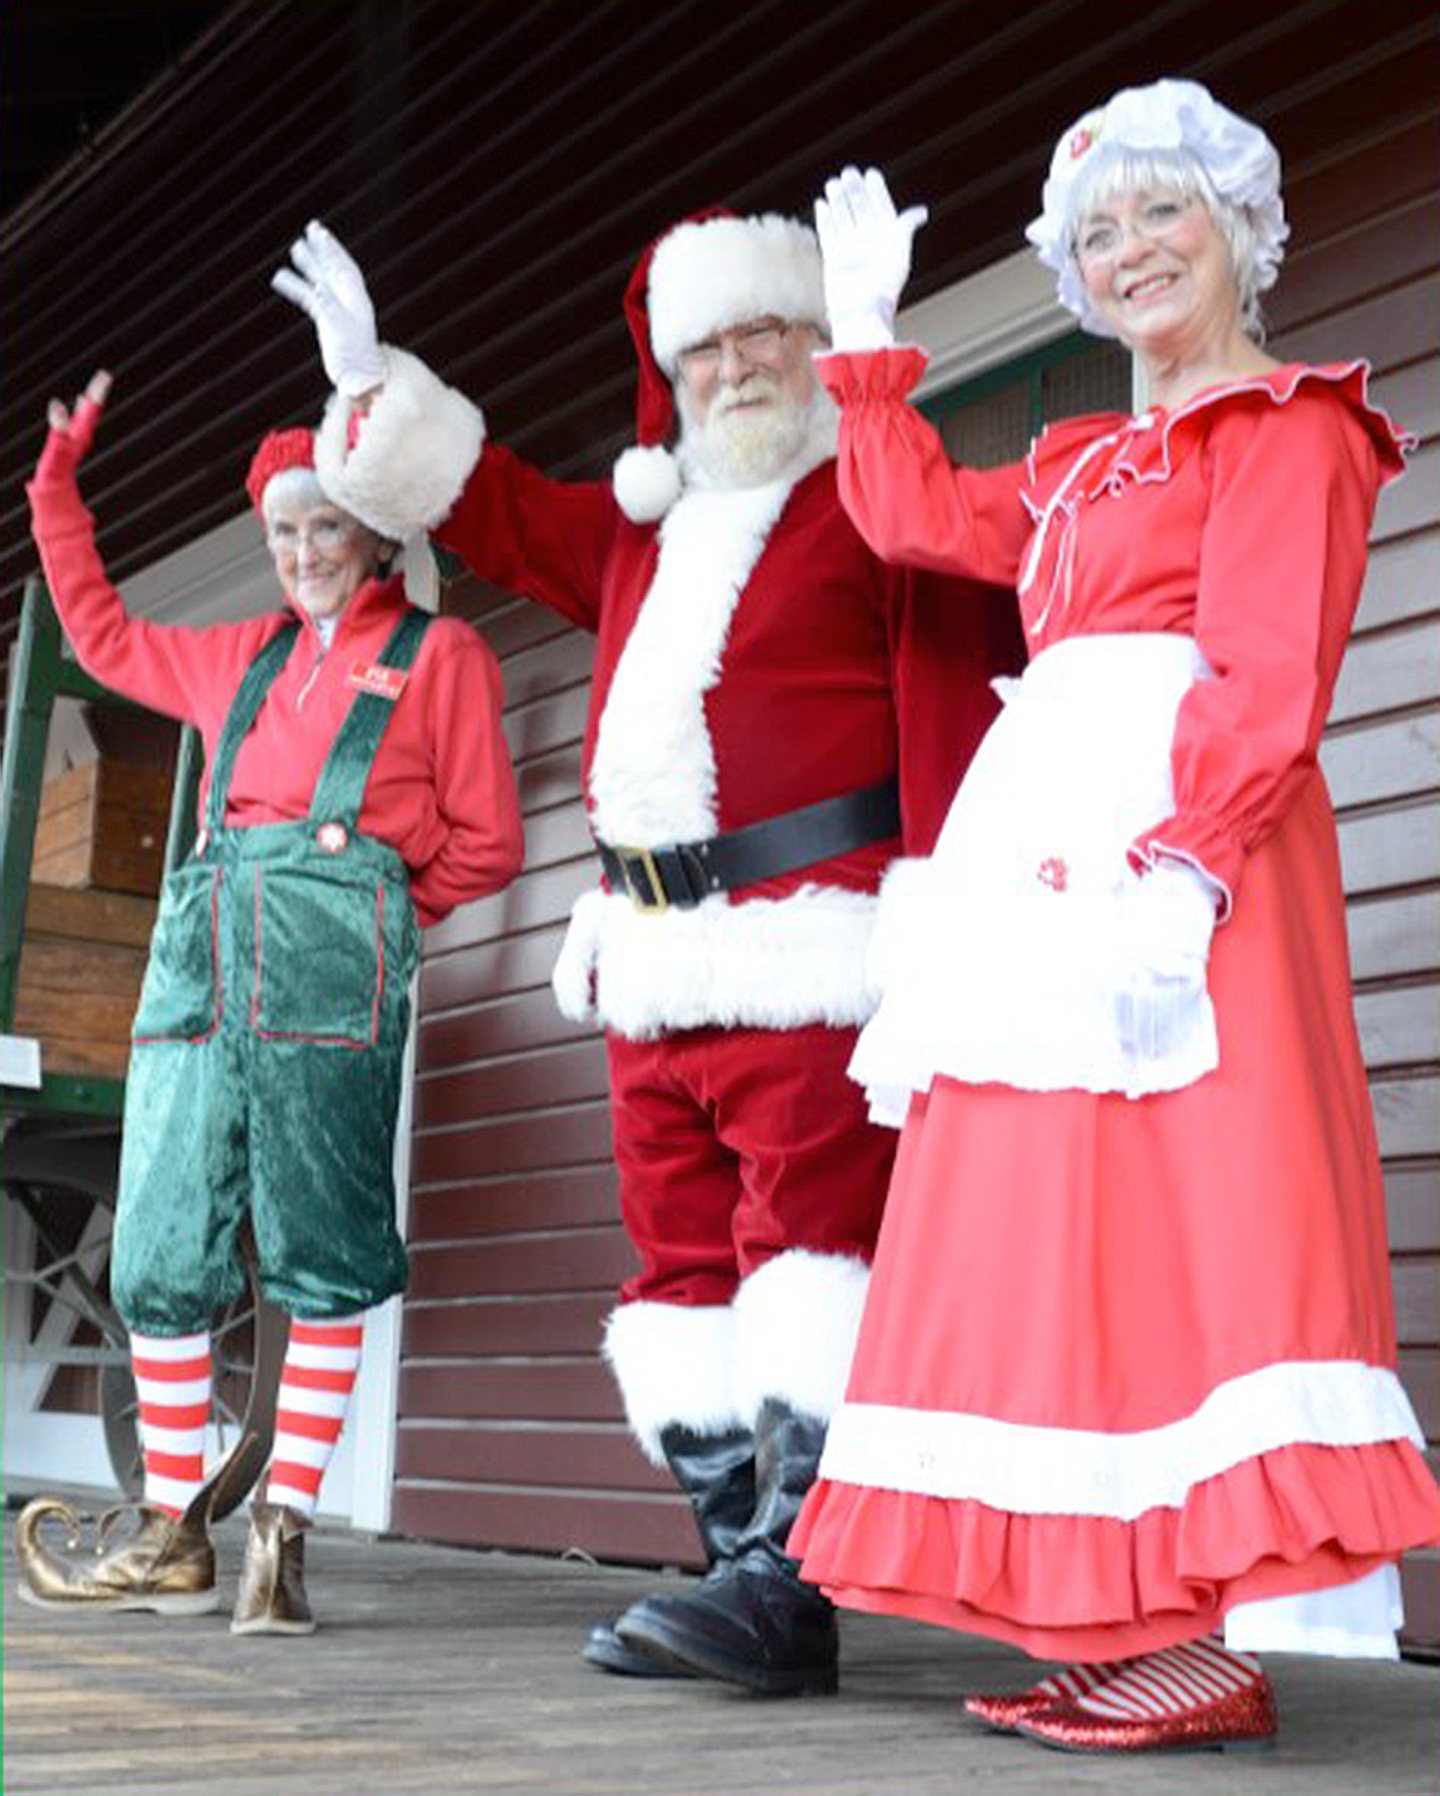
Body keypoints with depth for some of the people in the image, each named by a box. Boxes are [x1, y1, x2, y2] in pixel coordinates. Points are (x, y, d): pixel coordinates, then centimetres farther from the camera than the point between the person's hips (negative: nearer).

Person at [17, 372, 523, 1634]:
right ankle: (172, 1537, 10)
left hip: (332, 959, -5)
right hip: (204, 945, 5)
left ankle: (282, 1533, -3)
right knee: (162, 1247, 2)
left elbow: (487, 844, 7)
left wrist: (369, 908, 2)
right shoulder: (247, 656, 26)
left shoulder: (440, 654, 12)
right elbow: (104, 635, 38)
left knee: (322, 1253, -7)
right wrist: (59, 485, 35)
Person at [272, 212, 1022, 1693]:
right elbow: (485, 503, 37)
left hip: (812, 955, -7)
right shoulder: (639, 531, 23)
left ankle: (784, 1584, -14)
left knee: (804, 1248, -13)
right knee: (683, 1262, 6)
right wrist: (370, 373, 36)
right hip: (656, 964, 8)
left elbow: (952, 708, -9)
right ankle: (742, 1570, 11)